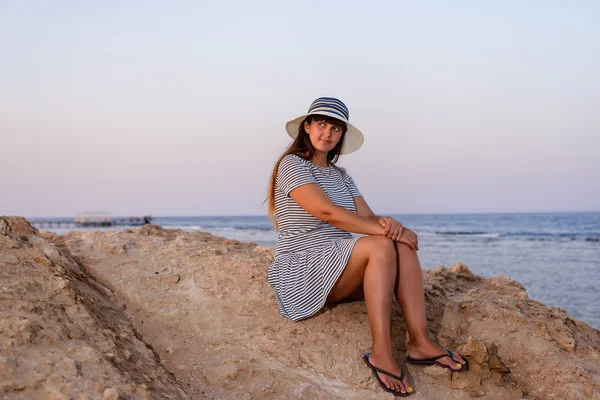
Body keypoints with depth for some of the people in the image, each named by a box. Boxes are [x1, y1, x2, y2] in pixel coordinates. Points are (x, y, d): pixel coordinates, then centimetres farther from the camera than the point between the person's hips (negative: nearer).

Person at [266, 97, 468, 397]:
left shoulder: (341, 176, 18)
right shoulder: (292, 164, -7)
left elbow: (368, 218, 5)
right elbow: (327, 212, -21)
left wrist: (387, 224, -19)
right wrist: (384, 231, -24)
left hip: (341, 274, 8)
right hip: (302, 272, -7)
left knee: (404, 246, -16)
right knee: (381, 246, -29)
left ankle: (420, 342, -24)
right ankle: (380, 353, -32)